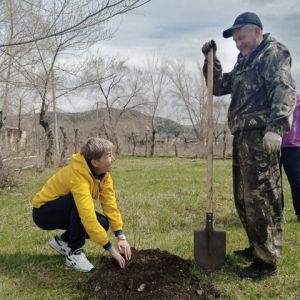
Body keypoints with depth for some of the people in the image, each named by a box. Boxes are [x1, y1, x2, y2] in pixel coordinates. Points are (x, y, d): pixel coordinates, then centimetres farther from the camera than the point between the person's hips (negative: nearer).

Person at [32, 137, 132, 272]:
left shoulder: (102, 172, -12)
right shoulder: (78, 175, -36)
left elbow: (110, 203, -14)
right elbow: (88, 217, -41)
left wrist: (121, 236, -22)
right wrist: (111, 249, -36)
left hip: (64, 212, 7)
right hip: (43, 212, -7)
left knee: (103, 223, -11)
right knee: (77, 201, -34)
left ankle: (63, 241, 10)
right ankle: (74, 253, -18)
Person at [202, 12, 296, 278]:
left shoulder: (273, 52, -3)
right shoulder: (244, 62, 23)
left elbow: (285, 90, -17)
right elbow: (219, 87, 27)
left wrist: (275, 127, -29)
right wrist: (211, 59, 14)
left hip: (260, 135, -9)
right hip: (243, 136, 10)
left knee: (260, 198, -7)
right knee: (243, 198, 15)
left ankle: (267, 260, 1)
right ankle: (257, 247, 29)